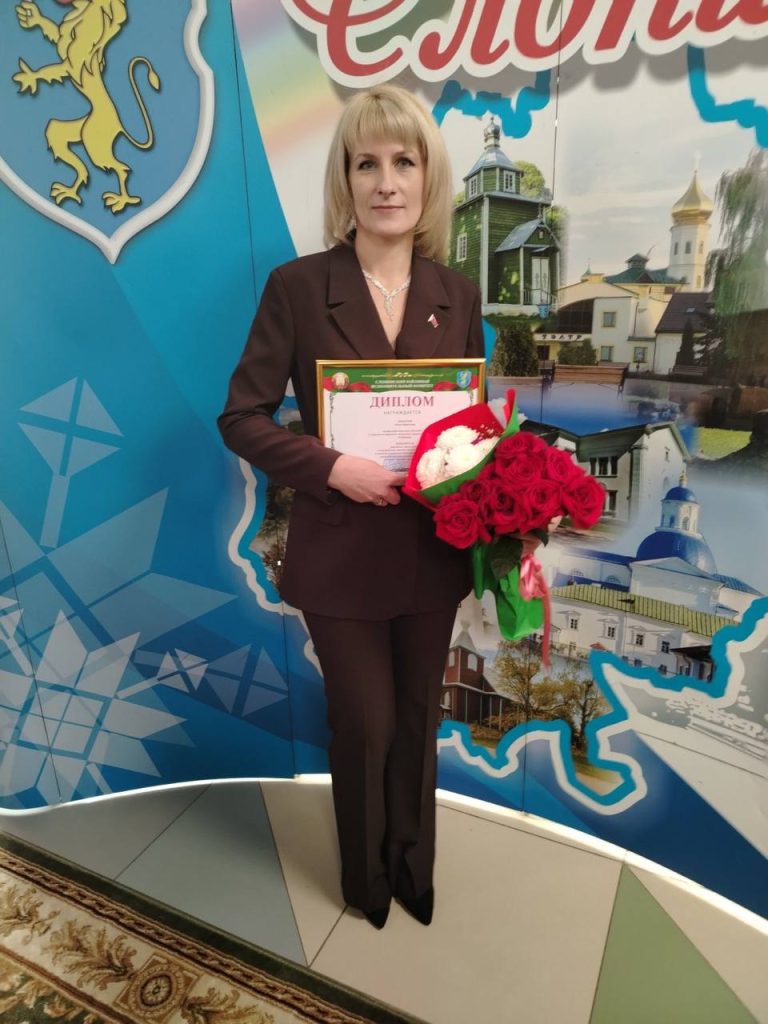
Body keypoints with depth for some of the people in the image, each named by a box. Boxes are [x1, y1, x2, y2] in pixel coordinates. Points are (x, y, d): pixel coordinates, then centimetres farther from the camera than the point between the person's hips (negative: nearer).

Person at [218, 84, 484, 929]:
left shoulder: (456, 295, 2)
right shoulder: (297, 286, -8)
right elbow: (241, 417, -7)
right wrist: (331, 467, -21)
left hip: (433, 550, 4)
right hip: (341, 554, -3)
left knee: (417, 720, 20)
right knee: (365, 725, 13)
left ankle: (413, 870, 50)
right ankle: (366, 877, 46)